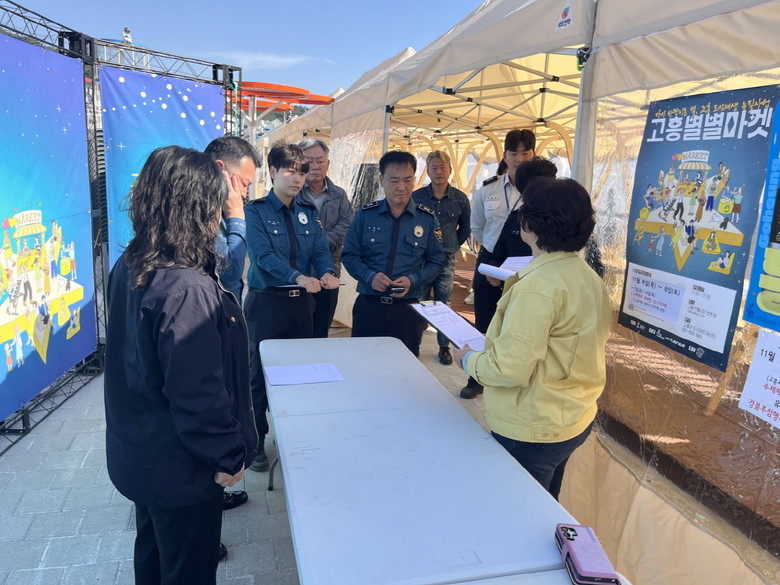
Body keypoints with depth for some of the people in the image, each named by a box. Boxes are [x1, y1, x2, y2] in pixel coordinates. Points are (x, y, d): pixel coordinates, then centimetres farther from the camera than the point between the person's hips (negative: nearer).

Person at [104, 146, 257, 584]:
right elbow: (199, 392, -28)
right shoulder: (187, 290, -31)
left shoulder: (129, 267, -4)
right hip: (179, 467, -8)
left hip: (137, 453, 8)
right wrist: (227, 457, -14)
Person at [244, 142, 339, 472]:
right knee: (260, 371, 2)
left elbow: (321, 251, 0)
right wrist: (299, 277, -35)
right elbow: (264, 256, -20)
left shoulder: (308, 212, 9)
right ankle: (255, 441, 17)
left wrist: (327, 272, -23)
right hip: (266, 301, -5)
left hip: (302, 301, 5)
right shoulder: (256, 211, -7)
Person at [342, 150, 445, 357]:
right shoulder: (366, 214, 1)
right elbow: (349, 255, 3)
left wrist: (412, 281, -14)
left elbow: (436, 261, 3)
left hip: (408, 308, 0)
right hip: (369, 305, 1)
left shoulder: (427, 219, 0)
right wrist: (370, 276, -15)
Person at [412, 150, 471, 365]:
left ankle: (444, 347, 20)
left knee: (444, 304, 8)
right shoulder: (416, 197, -3)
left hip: (446, 259, 1)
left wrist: (452, 246, 10)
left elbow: (465, 228, 14)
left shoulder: (460, 199, 1)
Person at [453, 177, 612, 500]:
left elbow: (510, 369, -26)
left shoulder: (537, 286, -25)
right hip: (574, 421, 9)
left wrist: (468, 359, -9)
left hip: (532, 432, -9)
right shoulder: (588, 276, 3)